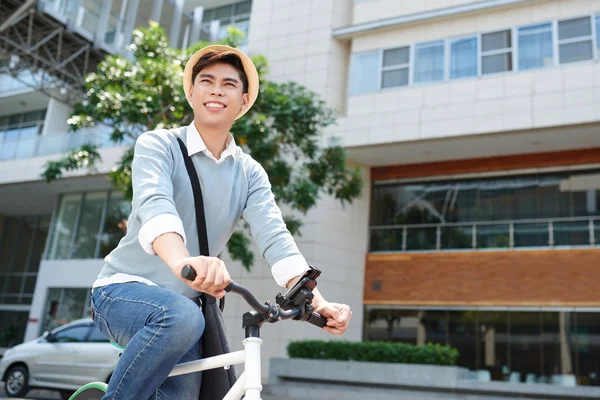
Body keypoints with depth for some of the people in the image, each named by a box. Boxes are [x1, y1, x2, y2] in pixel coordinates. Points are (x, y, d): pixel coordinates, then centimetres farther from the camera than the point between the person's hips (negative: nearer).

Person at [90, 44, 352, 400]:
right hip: (125, 288, -5)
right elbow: (154, 204, -29)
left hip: (185, 302, 5)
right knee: (182, 318, -35)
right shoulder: (158, 145, -8)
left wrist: (317, 301, -29)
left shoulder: (250, 174, 4)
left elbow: (274, 237, -12)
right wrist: (182, 261, -52)